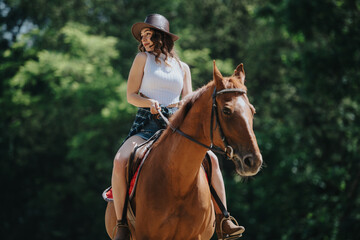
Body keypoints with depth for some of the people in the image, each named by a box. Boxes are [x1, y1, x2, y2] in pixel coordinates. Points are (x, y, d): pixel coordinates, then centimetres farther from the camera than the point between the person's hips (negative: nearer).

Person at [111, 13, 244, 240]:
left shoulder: (182, 67, 14)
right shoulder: (143, 58, 6)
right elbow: (131, 95, 2)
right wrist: (150, 103, -18)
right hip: (147, 125, -3)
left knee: (211, 159, -15)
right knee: (120, 160, -31)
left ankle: (223, 220, -5)